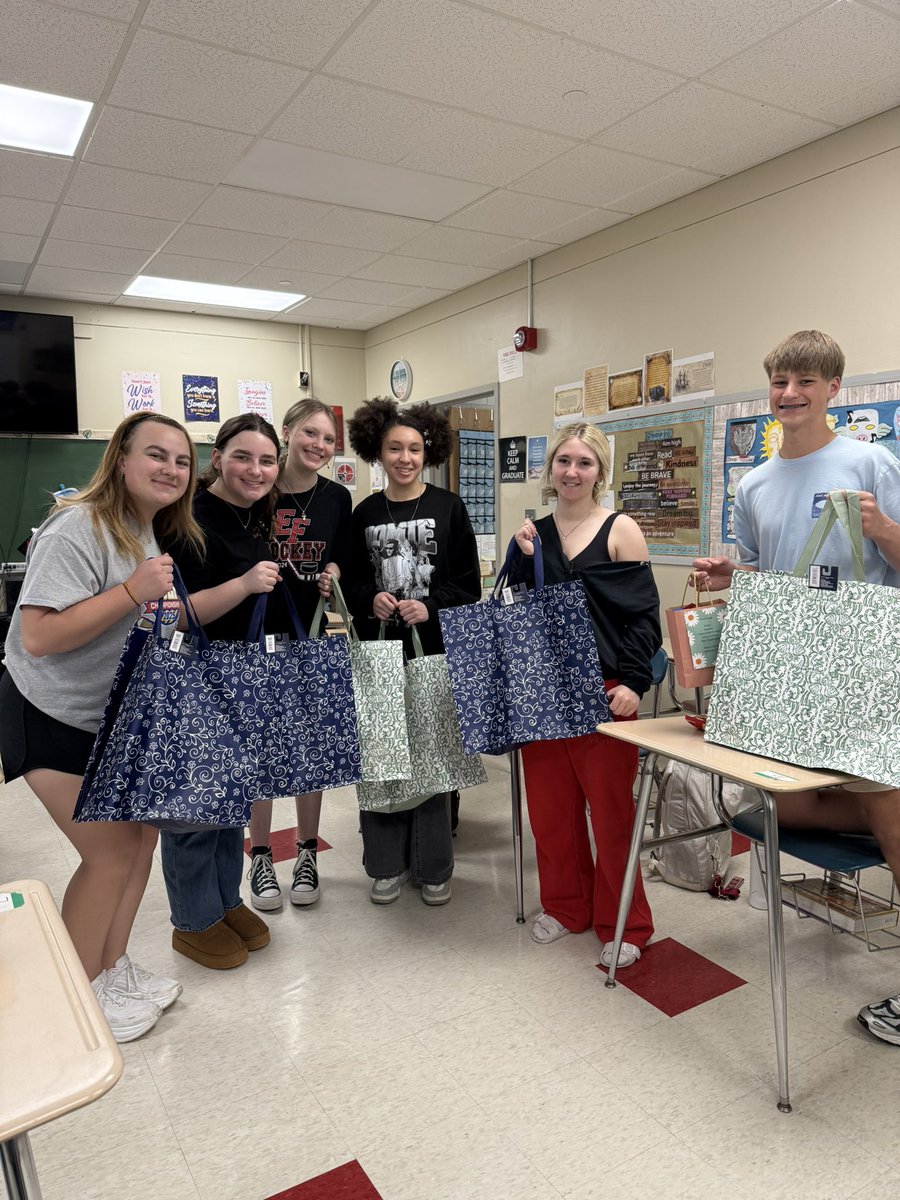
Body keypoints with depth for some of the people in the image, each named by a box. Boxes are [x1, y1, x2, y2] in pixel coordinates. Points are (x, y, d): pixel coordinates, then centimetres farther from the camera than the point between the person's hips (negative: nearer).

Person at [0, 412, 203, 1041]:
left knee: (142, 834, 10)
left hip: (117, 715, 9)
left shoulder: (155, 533, 7)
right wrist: (134, 590, -31)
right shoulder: (78, 529, -22)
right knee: (113, 851, -3)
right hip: (53, 720, -8)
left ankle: (114, 970, 30)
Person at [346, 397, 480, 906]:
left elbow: (469, 583, 0)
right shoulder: (365, 514, 7)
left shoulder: (448, 507, 1)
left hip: (435, 648, -2)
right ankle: (387, 864, 23)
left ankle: (433, 867, 21)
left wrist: (431, 606, -15)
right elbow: (352, 582, 10)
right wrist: (371, 600, -10)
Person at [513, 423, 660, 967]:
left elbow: (644, 614, -6)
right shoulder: (536, 532, 9)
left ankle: (624, 924, 21)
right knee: (550, 804, 12)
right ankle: (565, 905, 32)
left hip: (604, 690, -4)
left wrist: (633, 683, -15)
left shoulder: (620, 530, -3)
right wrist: (523, 559, -6)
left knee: (611, 809, 4)